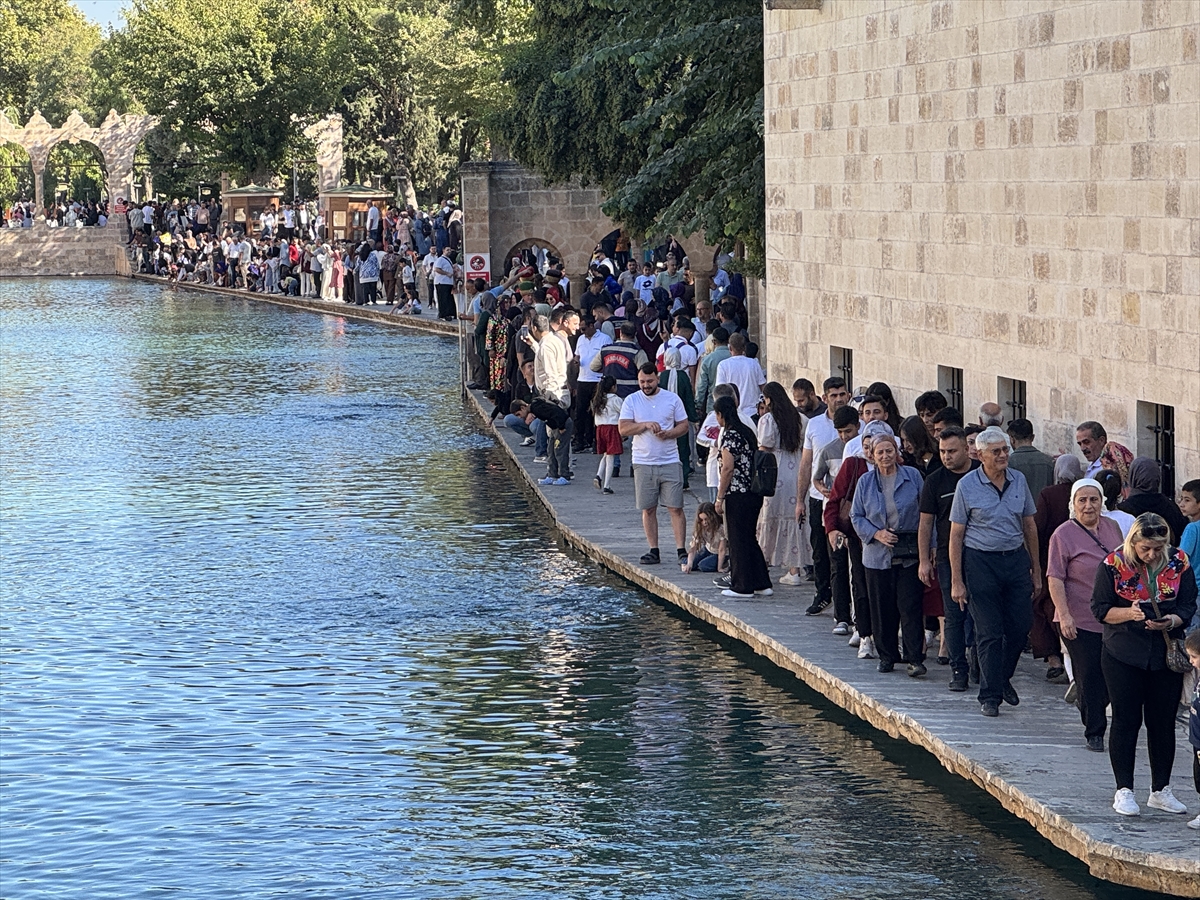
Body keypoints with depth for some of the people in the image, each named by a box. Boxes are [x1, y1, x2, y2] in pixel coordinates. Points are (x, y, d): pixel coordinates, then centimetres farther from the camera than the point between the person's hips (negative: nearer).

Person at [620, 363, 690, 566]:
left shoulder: (672, 399, 5)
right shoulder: (631, 401, 4)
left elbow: (684, 425, 7)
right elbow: (623, 429, -4)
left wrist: (668, 433, -12)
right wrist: (645, 425, -18)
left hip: (670, 462, -1)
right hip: (643, 463, 1)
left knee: (676, 508, -5)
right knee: (648, 509, 4)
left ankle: (681, 550, -5)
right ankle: (653, 551, 10)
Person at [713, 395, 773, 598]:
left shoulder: (729, 435, -13)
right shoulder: (747, 432, 13)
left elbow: (728, 468, -17)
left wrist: (720, 497, -12)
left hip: (738, 495, -8)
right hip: (754, 494, 8)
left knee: (738, 539, 0)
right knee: (749, 538, 16)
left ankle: (742, 587, 4)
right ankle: (762, 584, 17)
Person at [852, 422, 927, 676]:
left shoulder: (912, 476, 2)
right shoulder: (865, 482, 6)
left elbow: (924, 512, 4)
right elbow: (856, 517, 9)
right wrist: (876, 534, -8)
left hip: (909, 555, -2)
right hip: (878, 555, 2)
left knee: (910, 606, -8)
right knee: (882, 609, 6)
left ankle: (915, 658, -7)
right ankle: (887, 655, 18)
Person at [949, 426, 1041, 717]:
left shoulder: (1018, 480, 5)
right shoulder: (967, 486, -6)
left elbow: (1029, 525, 14)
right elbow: (956, 535, -4)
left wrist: (1036, 569, 12)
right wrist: (956, 581, -8)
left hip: (1016, 559, 4)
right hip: (981, 561, -4)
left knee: (1021, 625, 3)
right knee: (989, 632, -3)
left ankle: (1003, 678, 28)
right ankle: (990, 695, 6)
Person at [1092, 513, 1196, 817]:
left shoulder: (1178, 563, -2)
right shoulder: (1114, 564, -8)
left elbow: (1188, 606, 0)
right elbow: (1100, 609, -5)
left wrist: (1171, 621, -21)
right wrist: (1129, 613, -23)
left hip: (1166, 654, 2)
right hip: (1123, 657, -2)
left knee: (1163, 722, 7)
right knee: (1126, 721, 0)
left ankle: (1161, 791, 18)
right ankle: (1124, 791, 8)